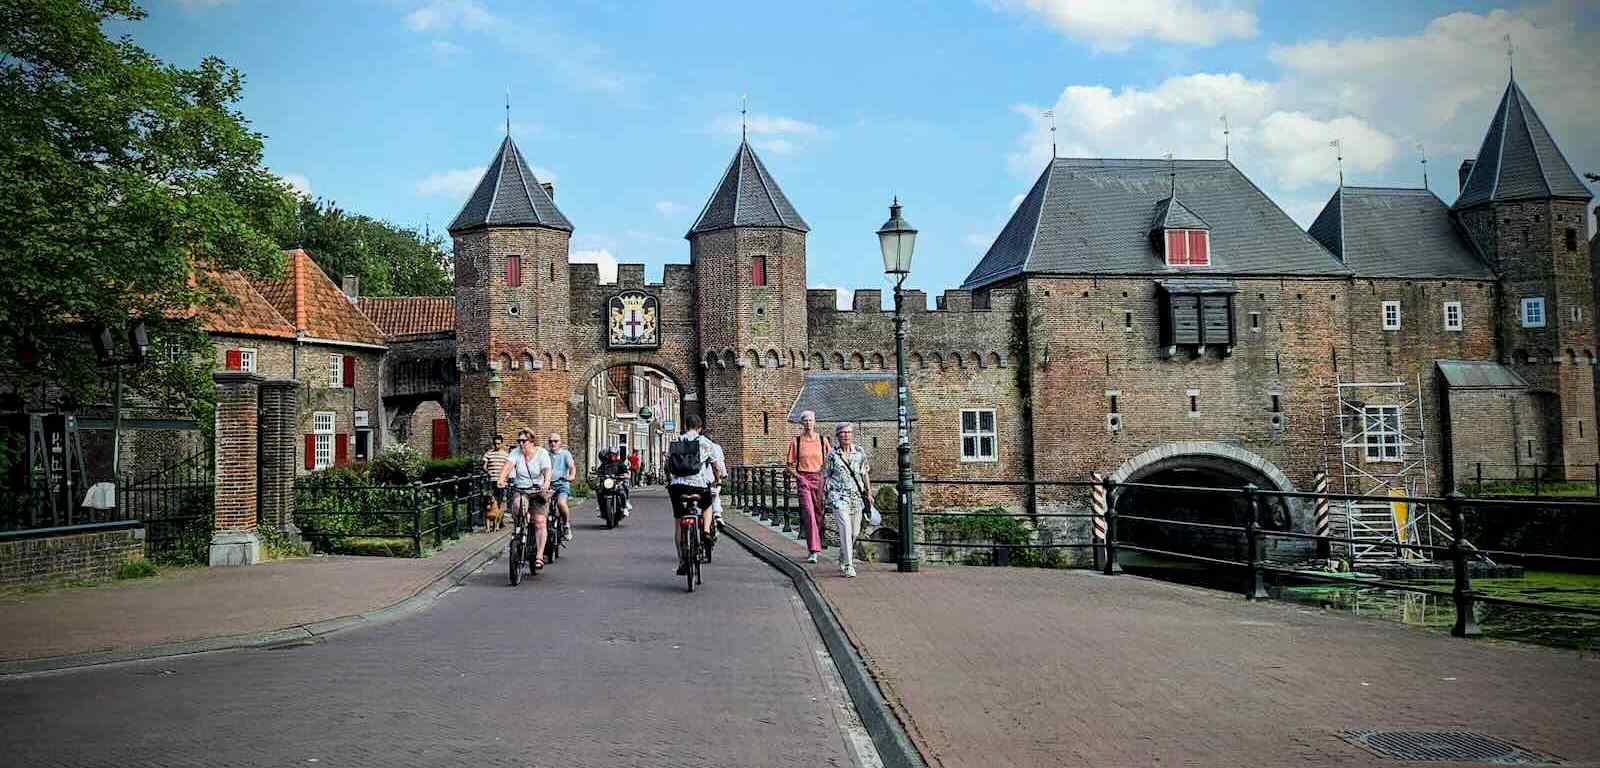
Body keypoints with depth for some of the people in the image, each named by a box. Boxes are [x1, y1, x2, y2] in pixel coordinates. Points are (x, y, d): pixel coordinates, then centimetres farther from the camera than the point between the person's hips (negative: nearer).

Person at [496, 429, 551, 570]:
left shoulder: (542, 453, -6)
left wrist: (546, 484, -41)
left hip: (537, 491, -1)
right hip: (519, 490, 1)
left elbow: (547, 471, -21)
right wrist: (501, 479, -39)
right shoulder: (516, 453, -2)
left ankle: (539, 556, -12)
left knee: (540, 521, -14)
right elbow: (507, 466, -19)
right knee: (518, 506, -33)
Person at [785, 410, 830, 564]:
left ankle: (815, 547, 24)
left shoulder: (822, 440, 5)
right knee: (808, 513, -13)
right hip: (803, 479, -2)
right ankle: (813, 551, -16)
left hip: (819, 478, 2)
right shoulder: (796, 441, 2)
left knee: (819, 513, 7)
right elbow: (789, 465, 8)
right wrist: (797, 476, -5)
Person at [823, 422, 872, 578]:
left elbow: (865, 474, 14)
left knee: (855, 532, 9)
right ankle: (848, 566, -13)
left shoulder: (860, 452, 6)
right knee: (845, 529, -15)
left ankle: (843, 559, 33)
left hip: (857, 496, 4)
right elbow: (825, 477, 5)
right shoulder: (832, 455, -1)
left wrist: (869, 493, 11)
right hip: (839, 496, -4)